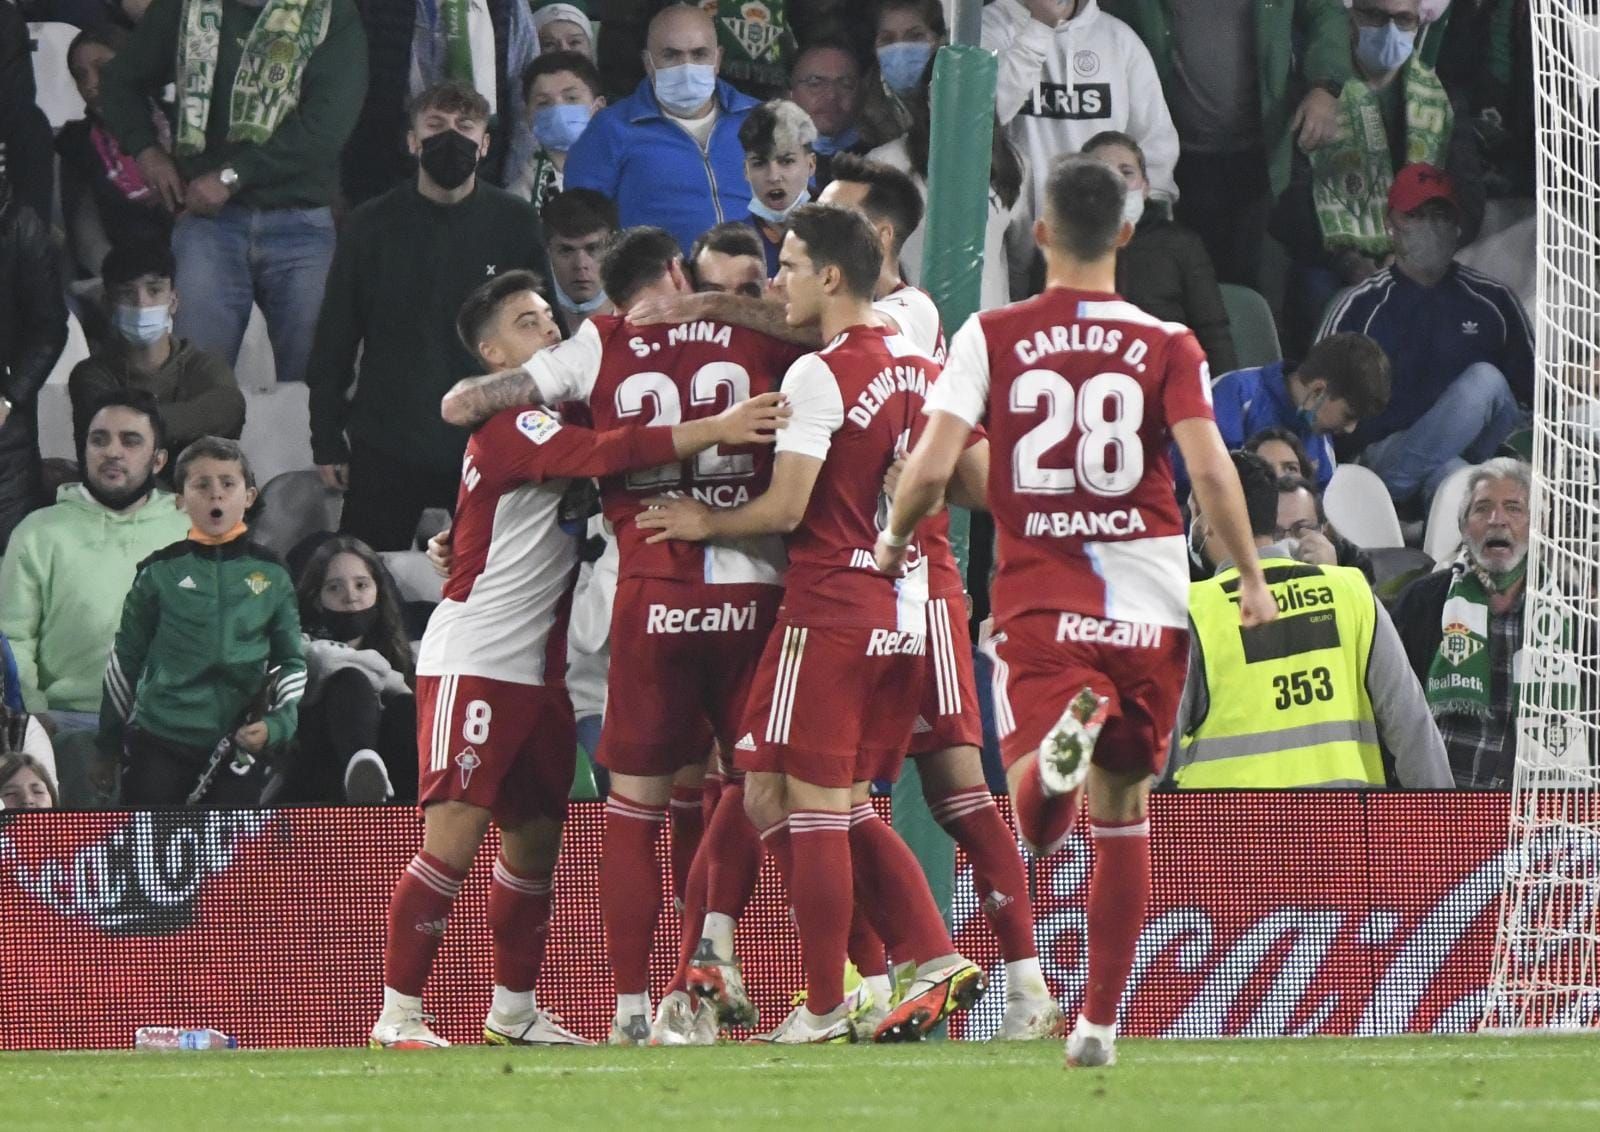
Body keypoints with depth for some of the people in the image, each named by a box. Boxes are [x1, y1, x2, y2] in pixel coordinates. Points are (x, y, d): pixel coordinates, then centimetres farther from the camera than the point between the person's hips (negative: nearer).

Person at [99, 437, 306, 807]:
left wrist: (276, 724, -6)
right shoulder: (161, 571, 1)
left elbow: (292, 661, 11)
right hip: (159, 744, -1)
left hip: (240, 748, 1)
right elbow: (125, 659, 9)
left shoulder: (271, 574, 4)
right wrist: (108, 745, 10)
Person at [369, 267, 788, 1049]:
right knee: (455, 835, -12)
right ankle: (398, 1014, -7)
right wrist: (715, 429, -34)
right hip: (473, 656, -9)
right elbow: (608, 454, -29)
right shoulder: (508, 427, -14)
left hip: (538, 667, 9)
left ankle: (514, 1012, 22)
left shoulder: (560, 418, 17)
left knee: (535, 837, 12)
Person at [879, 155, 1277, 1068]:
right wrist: (1251, 576, 1)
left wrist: (896, 540, 13)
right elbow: (1210, 469, -11)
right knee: (1123, 816, 15)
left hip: (1039, 606, -1)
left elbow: (931, 469, -7)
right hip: (1150, 607, 1)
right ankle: (1100, 1021, 15)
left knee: (1039, 823, -10)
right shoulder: (1167, 346, 1)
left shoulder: (992, 337, 1)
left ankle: (1065, 733, -44)